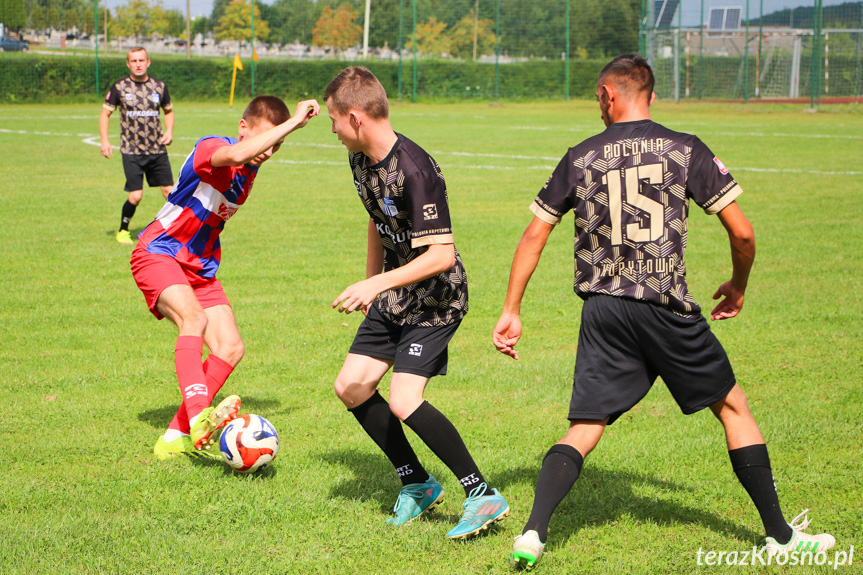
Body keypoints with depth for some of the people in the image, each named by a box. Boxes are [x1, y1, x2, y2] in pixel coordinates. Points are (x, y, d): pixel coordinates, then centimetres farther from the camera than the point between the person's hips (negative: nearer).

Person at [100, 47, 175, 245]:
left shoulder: (159, 86, 6)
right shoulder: (119, 87, -1)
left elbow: (169, 111, 21)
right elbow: (105, 113, 6)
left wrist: (169, 131, 3)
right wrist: (104, 141, -5)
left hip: (157, 149, 2)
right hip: (131, 151, -2)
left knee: (169, 191, -2)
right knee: (135, 196, -9)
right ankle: (123, 230, 13)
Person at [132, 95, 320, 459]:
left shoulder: (250, 171, 7)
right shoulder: (211, 148, -18)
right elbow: (235, 155, -45)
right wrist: (293, 122, -41)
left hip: (200, 267, 8)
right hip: (158, 254, -8)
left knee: (231, 348, -6)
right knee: (194, 318, -34)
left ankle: (174, 439, -5)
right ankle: (199, 418, -50)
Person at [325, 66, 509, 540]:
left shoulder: (414, 170, -28)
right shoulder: (360, 160, 1)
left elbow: (442, 255, -31)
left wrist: (377, 284, -34)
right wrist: (368, 283, 24)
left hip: (435, 299, -9)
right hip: (392, 297, 9)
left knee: (404, 402, -20)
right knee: (351, 387, 5)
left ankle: (483, 495, -8)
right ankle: (418, 484, 19)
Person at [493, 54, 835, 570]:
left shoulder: (580, 159, 8)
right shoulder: (685, 150, 2)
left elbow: (534, 236, 9)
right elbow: (743, 232, 1)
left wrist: (512, 311, 15)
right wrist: (738, 287, 19)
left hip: (602, 311, 2)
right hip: (667, 307, -2)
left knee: (583, 431, 6)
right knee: (733, 406, 14)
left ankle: (533, 533, -12)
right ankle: (780, 533, 18)